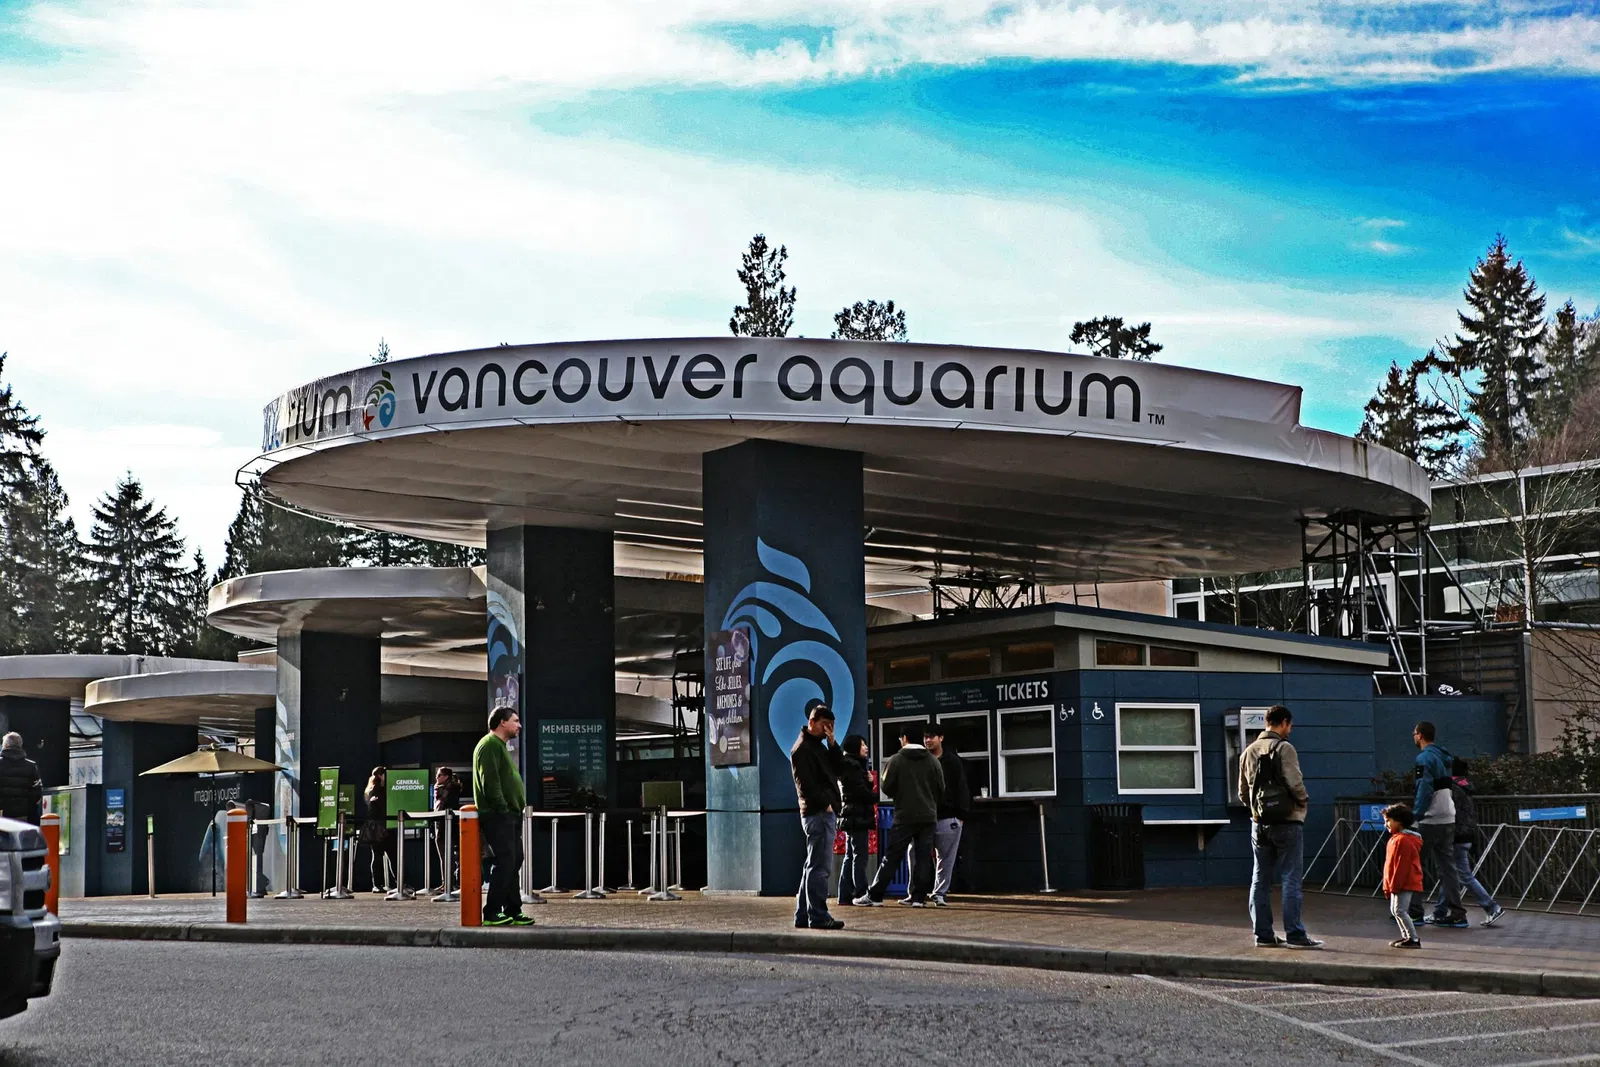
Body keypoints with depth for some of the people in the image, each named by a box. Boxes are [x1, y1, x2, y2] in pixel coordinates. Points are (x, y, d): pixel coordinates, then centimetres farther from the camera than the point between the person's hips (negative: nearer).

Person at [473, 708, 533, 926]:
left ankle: (513, 911, 14)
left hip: (509, 816, 11)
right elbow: (490, 781, -19)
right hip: (497, 816, -11)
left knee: (513, 862, 10)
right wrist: (502, 808, -18)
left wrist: (518, 804, 16)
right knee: (504, 863, -12)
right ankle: (492, 913, -9)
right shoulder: (490, 745, -11)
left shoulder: (500, 746, 23)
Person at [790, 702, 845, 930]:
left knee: (813, 866, 12)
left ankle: (803, 915, 15)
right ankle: (818, 916, -10)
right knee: (820, 867, -10)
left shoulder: (818, 746, 21)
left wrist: (832, 743, 4)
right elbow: (806, 784, -17)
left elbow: (837, 770, 13)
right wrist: (825, 804, -15)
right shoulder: (802, 748, -10)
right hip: (818, 814, -10)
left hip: (826, 813, 10)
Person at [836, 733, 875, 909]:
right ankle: (860, 894, -12)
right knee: (859, 858, -10)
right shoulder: (852, 766, -12)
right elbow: (861, 792, -18)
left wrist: (869, 782, 2)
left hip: (850, 818, 10)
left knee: (850, 857, 10)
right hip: (858, 817, -10)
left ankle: (845, 895, 11)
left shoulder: (850, 766, 18)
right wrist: (878, 797, -5)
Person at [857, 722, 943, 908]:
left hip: (904, 816, -2)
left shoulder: (896, 760, -6)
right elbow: (941, 789, 3)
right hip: (928, 816, 2)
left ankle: (874, 896, -1)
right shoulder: (933, 761, 2)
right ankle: (919, 896, 4)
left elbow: (887, 788, -5)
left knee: (891, 857, 0)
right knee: (923, 857, 6)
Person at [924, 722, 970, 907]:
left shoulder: (953, 761, 5)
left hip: (948, 817, -1)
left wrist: (961, 815, -4)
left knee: (946, 858, 2)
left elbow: (961, 788, 3)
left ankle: (939, 893, 8)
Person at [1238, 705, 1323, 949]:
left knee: (1260, 880, 9)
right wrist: (1304, 801, 0)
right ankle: (1295, 934, -5)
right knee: (1291, 879, -4)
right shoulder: (1284, 748, -10)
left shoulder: (1249, 751, 11)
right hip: (1287, 821, -6)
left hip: (1259, 824, 6)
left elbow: (1243, 792, 14)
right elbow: (1295, 783, -17)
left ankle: (1263, 934, 10)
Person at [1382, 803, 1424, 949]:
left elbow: (1402, 865, -22)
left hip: (1405, 883, -11)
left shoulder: (1403, 840, -19)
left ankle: (1413, 940, -8)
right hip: (1400, 883, 11)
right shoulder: (1396, 838, 15)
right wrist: (1389, 885, 20)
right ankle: (1406, 936, 23)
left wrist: (1394, 886, -20)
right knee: (1395, 910, 16)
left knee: (1400, 910, -11)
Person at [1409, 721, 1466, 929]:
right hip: (1448, 820, 8)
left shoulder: (1424, 758, -12)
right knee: (1447, 867, 8)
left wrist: (1416, 816, -15)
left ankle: (1414, 912, 4)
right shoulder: (1443, 757, 14)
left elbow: (1424, 790, -19)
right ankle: (1456, 914, 4)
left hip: (1429, 821, -8)